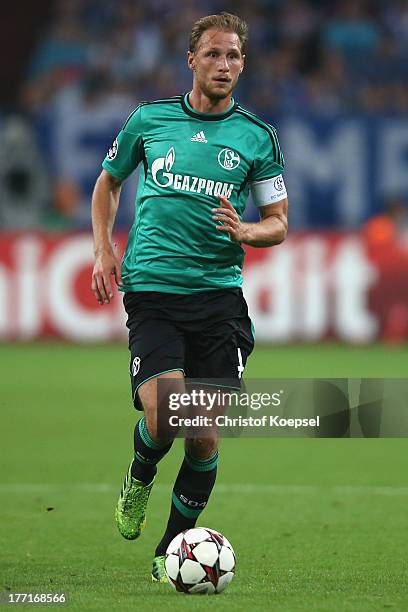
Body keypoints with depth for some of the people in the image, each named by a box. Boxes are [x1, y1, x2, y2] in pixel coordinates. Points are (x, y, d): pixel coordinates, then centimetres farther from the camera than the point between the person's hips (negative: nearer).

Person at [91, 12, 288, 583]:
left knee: (206, 435, -2)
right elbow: (109, 182, 22)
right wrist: (104, 249, 9)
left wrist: (244, 231, -11)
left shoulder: (257, 137, 6)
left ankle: (174, 548, 16)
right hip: (152, 289, -1)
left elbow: (279, 224, 11)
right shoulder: (149, 119, 6)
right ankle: (140, 477, 15)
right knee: (164, 416, -20)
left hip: (220, 293, 1)